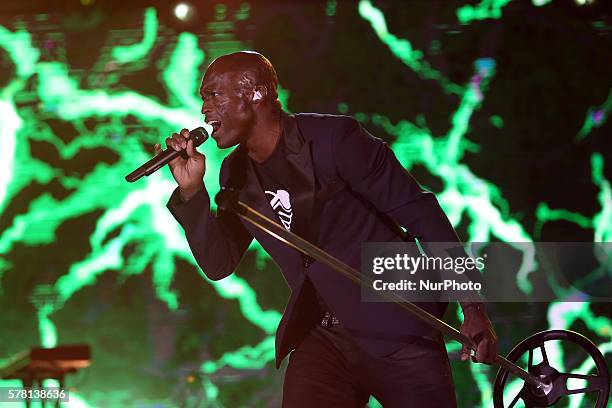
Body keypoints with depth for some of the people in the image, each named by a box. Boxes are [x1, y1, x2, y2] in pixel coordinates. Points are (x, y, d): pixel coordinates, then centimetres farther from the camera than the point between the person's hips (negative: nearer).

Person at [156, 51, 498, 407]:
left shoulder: (335, 138, -13)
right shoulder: (237, 174, 7)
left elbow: (421, 214, -10)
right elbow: (218, 264, 7)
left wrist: (472, 306, -13)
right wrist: (192, 190, -8)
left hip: (396, 334, -5)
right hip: (319, 337, 5)